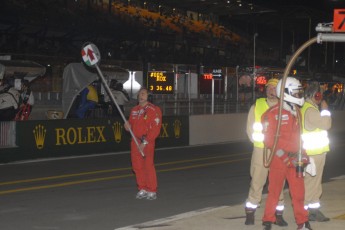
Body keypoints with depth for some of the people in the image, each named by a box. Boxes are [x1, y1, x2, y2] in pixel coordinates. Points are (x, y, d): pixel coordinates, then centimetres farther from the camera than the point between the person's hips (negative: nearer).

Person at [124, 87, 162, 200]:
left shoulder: (153, 110, -8)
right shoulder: (134, 110, 14)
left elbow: (155, 129, -13)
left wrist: (145, 142, -16)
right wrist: (128, 126, -2)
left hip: (147, 143, -7)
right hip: (135, 141, 7)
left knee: (148, 166, -8)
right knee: (137, 166, 7)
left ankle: (152, 191, 0)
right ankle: (142, 189, 18)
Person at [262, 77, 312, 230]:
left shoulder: (296, 112, 12)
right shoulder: (272, 114, -11)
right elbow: (269, 140, -13)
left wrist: (302, 155, 16)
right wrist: (284, 157, -16)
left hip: (294, 158, 6)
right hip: (278, 159, -6)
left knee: (298, 191, 5)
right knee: (274, 191, 3)